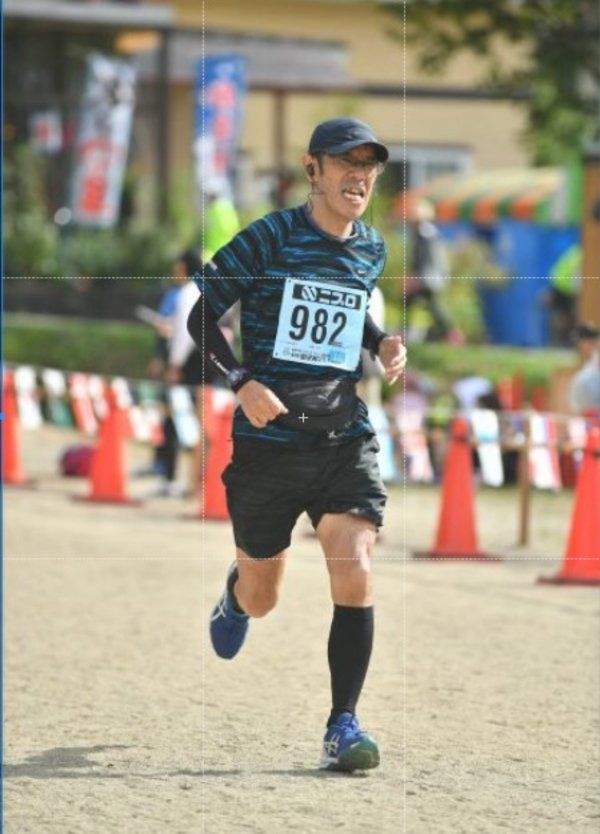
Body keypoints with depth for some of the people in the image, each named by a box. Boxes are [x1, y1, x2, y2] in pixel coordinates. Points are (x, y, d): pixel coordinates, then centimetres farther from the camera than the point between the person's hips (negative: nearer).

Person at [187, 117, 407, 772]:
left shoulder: (372, 250, 7)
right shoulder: (268, 239, -8)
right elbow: (201, 316, -3)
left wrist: (382, 344, 7)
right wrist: (241, 381, -17)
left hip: (345, 439, 3)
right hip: (269, 440, -3)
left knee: (354, 576, -17)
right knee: (262, 600, 12)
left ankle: (343, 725, -8)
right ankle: (236, 592, 51)